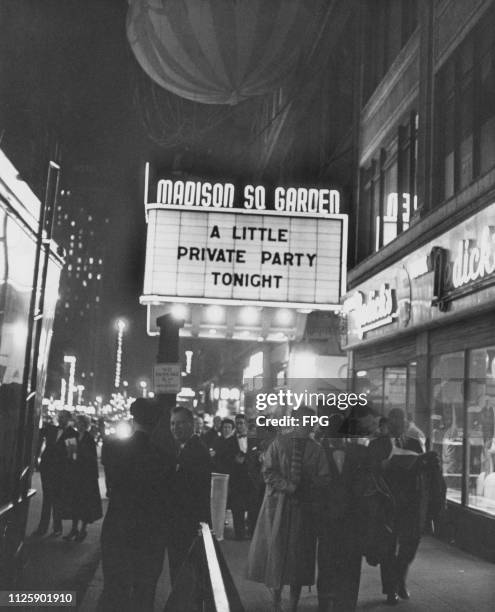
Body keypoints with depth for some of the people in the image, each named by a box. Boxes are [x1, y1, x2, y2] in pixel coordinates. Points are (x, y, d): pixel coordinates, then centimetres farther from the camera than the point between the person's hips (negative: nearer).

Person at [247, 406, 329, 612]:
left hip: (303, 506, 2)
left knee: (299, 554, 5)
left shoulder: (316, 450, 3)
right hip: (278, 504, -2)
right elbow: (268, 472, -6)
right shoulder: (278, 444, -3)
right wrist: (288, 486, -16)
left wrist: (305, 488, -14)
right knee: (276, 548, 0)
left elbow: (323, 479, 2)